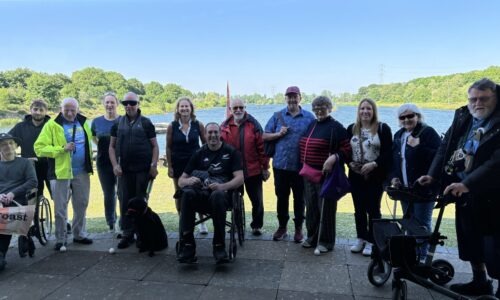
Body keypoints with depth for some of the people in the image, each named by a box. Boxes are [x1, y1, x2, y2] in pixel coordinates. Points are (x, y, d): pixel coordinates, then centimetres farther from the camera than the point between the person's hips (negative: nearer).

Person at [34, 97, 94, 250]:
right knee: (60, 208, 4)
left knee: (81, 205, 13)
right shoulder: (52, 125, -8)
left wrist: (90, 159, 12)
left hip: (82, 172, 5)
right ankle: (61, 239, 17)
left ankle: (79, 235, 27)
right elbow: (39, 148, -13)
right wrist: (62, 149, -22)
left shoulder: (83, 122, 8)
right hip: (61, 172, -4)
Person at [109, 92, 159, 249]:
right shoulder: (118, 123, 9)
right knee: (125, 202, 4)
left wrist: (154, 165, -9)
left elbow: (154, 146, 1)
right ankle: (127, 234, 14)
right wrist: (115, 165, -3)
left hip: (143, 169, -2)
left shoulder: (146, 123, 3)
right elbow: (112, 146, 10)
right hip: (124, 170, 2)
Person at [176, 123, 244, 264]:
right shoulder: (199, 154, 17)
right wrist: (189, 181, -12)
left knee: (217, 195, -39)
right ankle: (187, 244, -29)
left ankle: (219, 246, -27)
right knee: (187, 193, -33)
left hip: (221, 191, -2)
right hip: (201, 193, 2)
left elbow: (240, 178, -1)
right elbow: (181, 181, 14)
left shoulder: (230, 152, 10)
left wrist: (222, 186, -20)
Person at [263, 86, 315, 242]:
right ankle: (282, 226, 27)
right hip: (280, 164, 2)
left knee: (299, 198, 9)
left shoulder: (309, 117, 1)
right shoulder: (277, 116, 5)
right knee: (281, 197, 12)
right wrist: (279, 134, -12)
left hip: (301, 166, -1)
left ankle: (298, 228, 24)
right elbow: (264, 136, 6)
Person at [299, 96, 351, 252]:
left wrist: (334, 158, -29)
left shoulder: (336, 127, -9)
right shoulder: (311, 125, 14)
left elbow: (347, 149, -12)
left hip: (326, 175, -7)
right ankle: (312, 237, 29)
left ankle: (326, 241, 15)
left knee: (325, 209, 1)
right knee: (311, 208, 15)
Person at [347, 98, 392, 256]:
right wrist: (349, 162, -7)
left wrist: (374, 164, -21)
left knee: (373, 209, 3)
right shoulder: (351, 129, 8)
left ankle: (371, 242, 15)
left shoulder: (383, 128, -4)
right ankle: (361, 239, 25)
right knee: (359, 209, 12)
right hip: (356, 175, 4)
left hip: (375, 176, -4)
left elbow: (388, 152, -9)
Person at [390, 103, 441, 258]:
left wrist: (418, 146, -27)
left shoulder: (428, 132, -9)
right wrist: (393, 177, 6)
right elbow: (393, 159, 20)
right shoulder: (398, 135, 13)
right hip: (404, 188, 7)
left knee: (422, 224, -2)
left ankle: (422, 257, 9)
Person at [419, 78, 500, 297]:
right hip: (464, 193, 6)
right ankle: (479, 282, 38)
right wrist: (433, 175, -6)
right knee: (470, 242, 19)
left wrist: (467, 184, -32)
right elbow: (445, 147, 5)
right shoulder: (462, 118, 4)